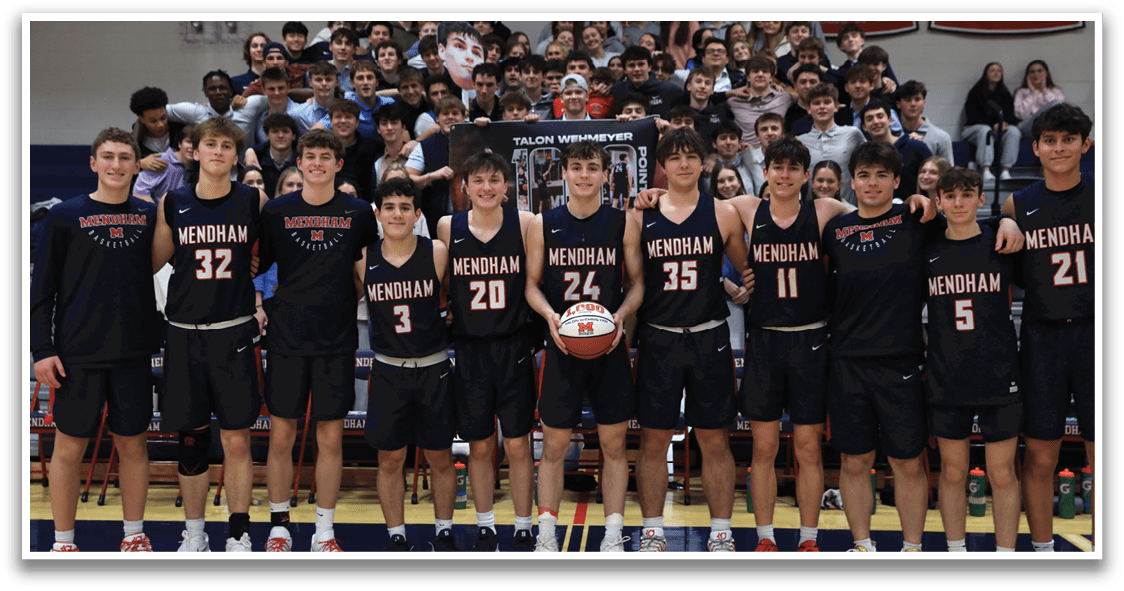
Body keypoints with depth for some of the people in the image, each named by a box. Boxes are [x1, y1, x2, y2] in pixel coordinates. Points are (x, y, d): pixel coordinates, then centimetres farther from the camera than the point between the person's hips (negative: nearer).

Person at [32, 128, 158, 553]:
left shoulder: (149, 216, 7)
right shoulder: (64, 216, 0)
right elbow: (43, 287, 0)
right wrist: (42, 349, -6)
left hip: (134, 353, 2)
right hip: (78, 354, -2)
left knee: (134, 444, 8)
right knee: (70, 446, 4)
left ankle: (134, 535, 22)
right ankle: (63, 541, 18)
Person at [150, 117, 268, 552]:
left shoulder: (254, 202, 1)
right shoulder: (172, 204, 4)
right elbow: (151, 263, 13)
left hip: (236, 335, -1)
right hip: (184, 335, 1)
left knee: (237, 440, 2)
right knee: (191, 440, 8)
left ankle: (239, 534, 15)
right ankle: (194, 534, 24)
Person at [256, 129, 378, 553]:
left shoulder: (359, 213, 3)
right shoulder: (276, 211, 3)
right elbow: (258, 265, 10)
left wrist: (351, 303, 2)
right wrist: (264, 306, -2)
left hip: (337, 341, 0)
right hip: (286, 339, 0)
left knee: (331, 437, 4)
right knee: (281, 435, 4)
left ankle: (325, 531, 17)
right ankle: (279, 527, 19)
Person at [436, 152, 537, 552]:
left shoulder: (525, 223, -3)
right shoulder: (447, 227, 1)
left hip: (513, 347, -1)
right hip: (468, 349, 1)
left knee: (518, 445, 4)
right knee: (478, 446, 9)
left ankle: (523, 529, 20)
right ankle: (485, 527, 26)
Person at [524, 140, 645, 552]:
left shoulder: (624, 223, 2)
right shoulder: (543, 225, 2)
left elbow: (638, 282, 6)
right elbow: (532, 285, 6)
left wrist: (620, 314, -13)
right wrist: (550, 314, -13)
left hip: (611, 348, 0)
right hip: (561, 347, 0)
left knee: (614, 445, 6)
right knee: (554, 445, 4)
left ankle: (614, 535, 18)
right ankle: (546, 536, 16)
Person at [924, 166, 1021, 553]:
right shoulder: (927, 253, 5)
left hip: (999, 376, -1)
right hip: (946, 379, 1)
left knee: (1002, 474, 3)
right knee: (952, 472, 8)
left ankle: (1006, 552, 15)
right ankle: (955, 551, 21)